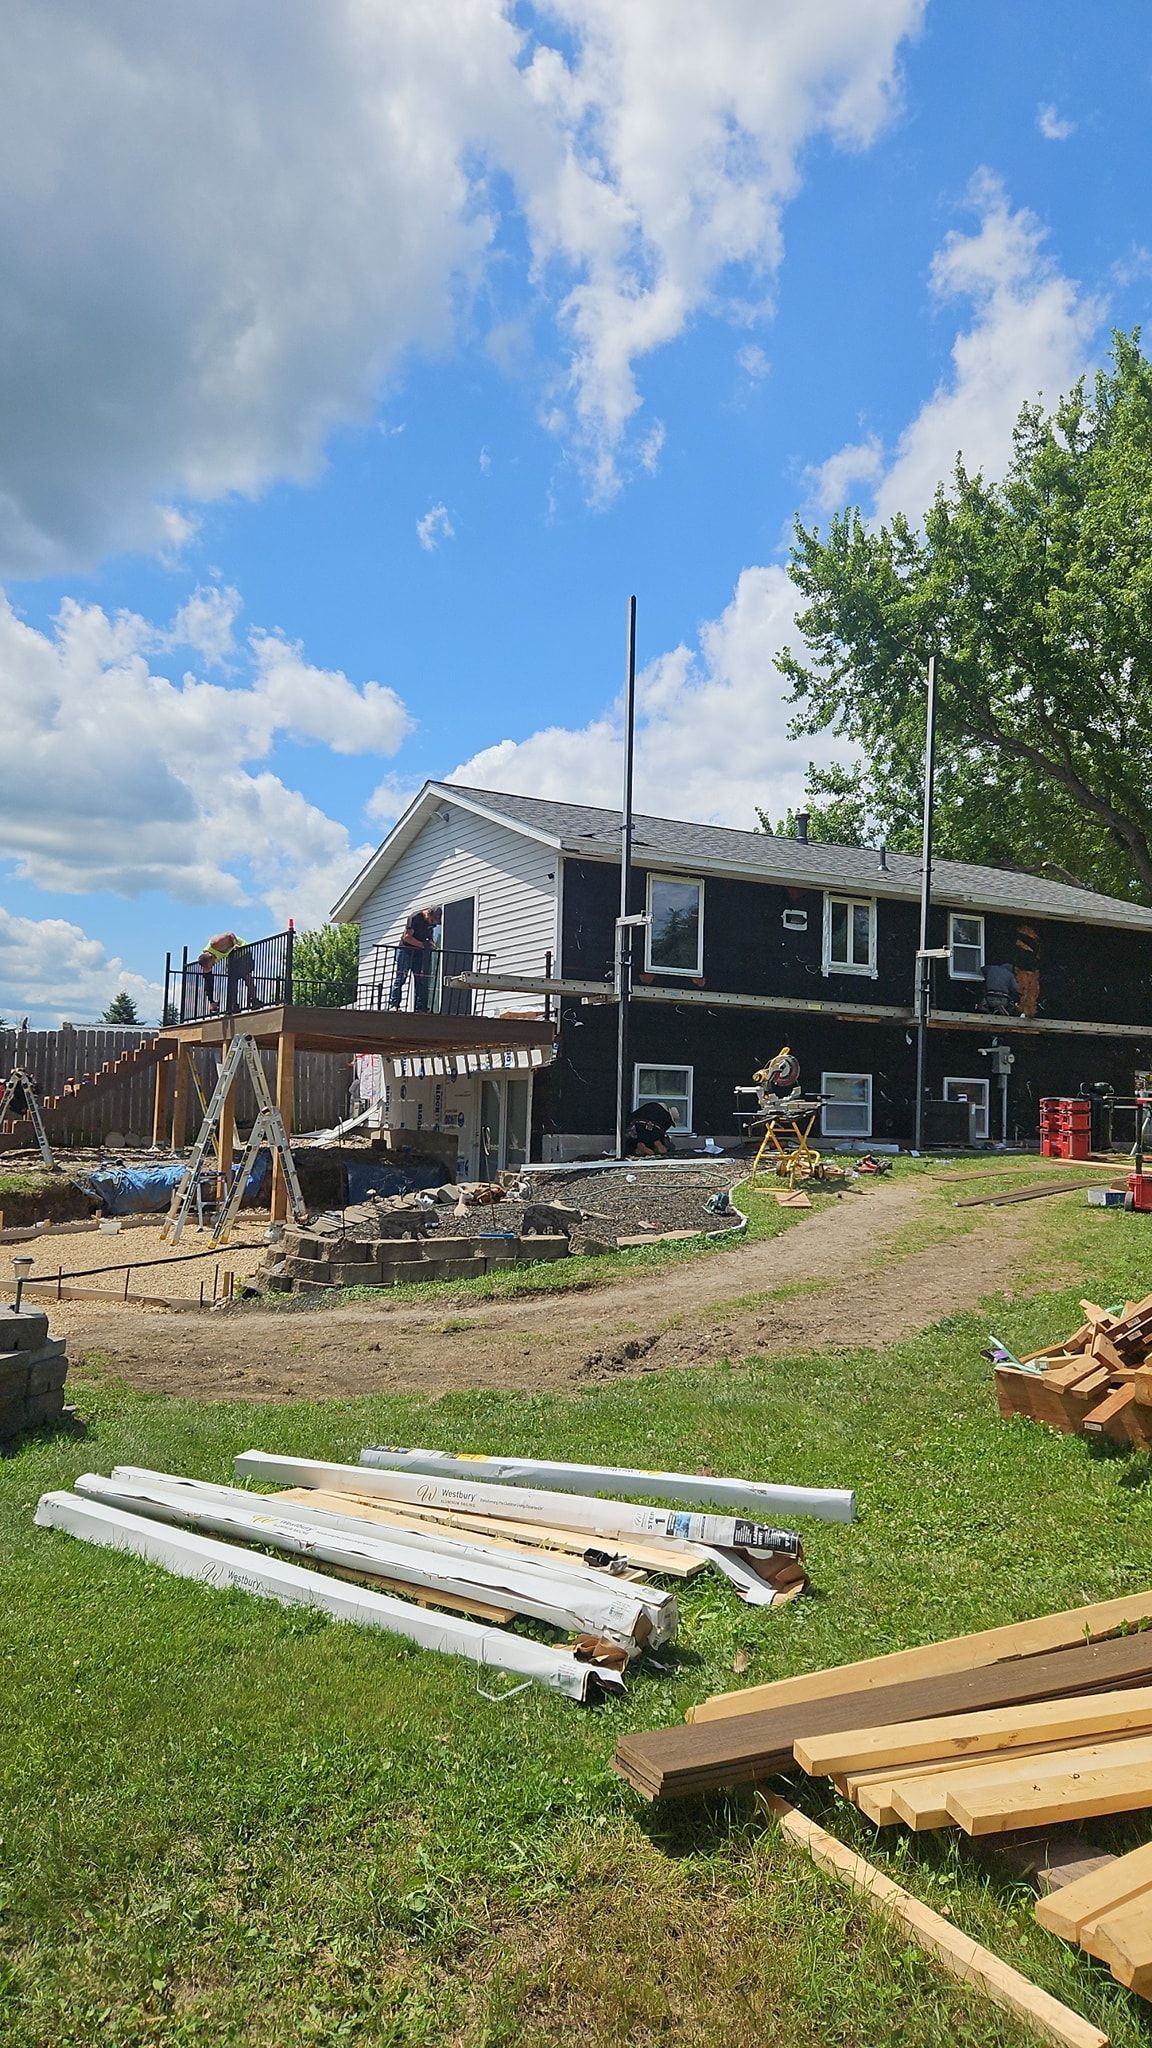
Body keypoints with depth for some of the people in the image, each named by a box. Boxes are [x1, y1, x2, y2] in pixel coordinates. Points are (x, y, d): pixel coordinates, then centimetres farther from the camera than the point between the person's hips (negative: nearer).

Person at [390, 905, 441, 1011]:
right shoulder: (415, 918, -16)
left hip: (419, 953, 6)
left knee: (421, 981, 0)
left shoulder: (432, 923, 4)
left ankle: (420, 1008, 0)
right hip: (405, 951, -6)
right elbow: (407, 937, -19)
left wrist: (431, 943, -5)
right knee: (400, 978, -8)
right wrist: (423, 944, -24)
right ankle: (394, 1005, -9)